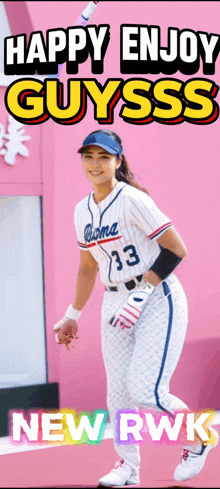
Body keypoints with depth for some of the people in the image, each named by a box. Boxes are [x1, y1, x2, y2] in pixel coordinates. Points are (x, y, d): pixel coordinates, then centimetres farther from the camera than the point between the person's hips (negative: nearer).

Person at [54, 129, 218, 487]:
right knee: (118, 392, 4)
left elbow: (177, 250, -15)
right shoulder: (82, 211, 9)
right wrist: (72, 316, 23)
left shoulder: (132, 200, -13)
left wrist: (143, 292, -21)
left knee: (145, 390, -16)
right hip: (116, 304, 7)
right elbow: (88, 268, 21)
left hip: (158, 300, -7)